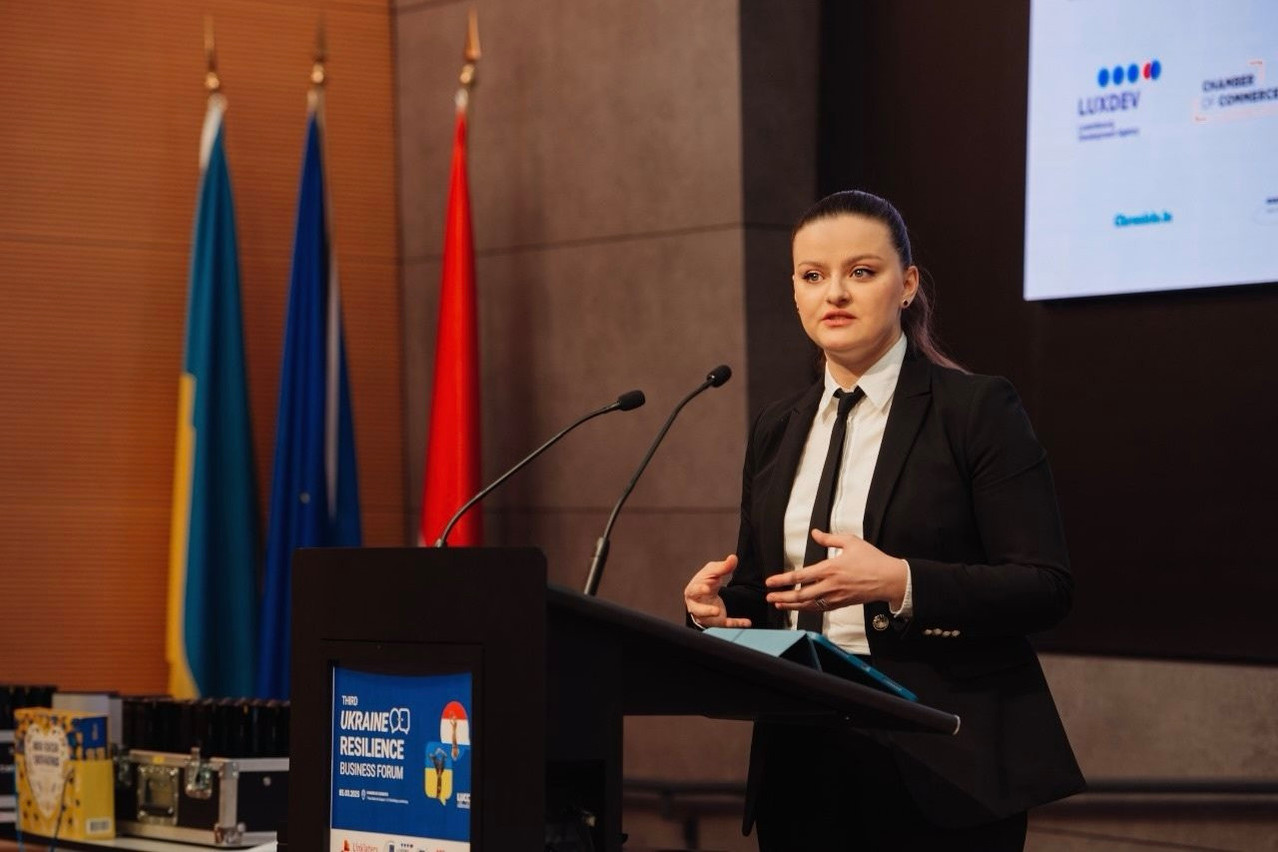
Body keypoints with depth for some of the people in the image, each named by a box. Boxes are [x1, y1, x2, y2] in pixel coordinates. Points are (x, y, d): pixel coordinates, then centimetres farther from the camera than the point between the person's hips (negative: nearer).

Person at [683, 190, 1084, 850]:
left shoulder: (977, 411, -5)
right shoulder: (776, 431, 12)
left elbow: (1046, 588, -11)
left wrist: (901, 583, -23)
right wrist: (718, 599, -5)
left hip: (938, 765, -5)